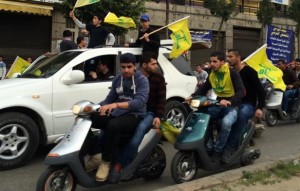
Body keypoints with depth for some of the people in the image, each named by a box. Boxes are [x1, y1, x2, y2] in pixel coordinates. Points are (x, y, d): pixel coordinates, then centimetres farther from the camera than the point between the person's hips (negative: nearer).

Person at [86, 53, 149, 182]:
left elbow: (140, 102, -23)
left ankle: (106, 162, -21)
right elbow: (110, 99, 14)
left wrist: (116, 105, -37)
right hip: (117, 114, 6)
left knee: (113, 125, -38)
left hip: (134, 116, -6)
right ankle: (92, 156, -5)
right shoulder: (117, 79, 11)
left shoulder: (142, 80, -7)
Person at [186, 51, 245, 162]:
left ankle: (218, 150, -18)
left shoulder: (232, 73, -12)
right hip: (218, 105, 6)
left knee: (226, 122, -37)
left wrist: (229, 101, -40)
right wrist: (192, 96, -12)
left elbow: (241, 91, -22)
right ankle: (209, 146, -12)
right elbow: (203, 88, 9)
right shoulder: (211, 75, 8)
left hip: (232, 106, -6)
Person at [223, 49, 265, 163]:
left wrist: (259, 107, -20)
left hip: (248, 104, -5)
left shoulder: (249, 71, -5)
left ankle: (230, 147, -38)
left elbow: (260, 90, -10)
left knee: (242, 114, -40)